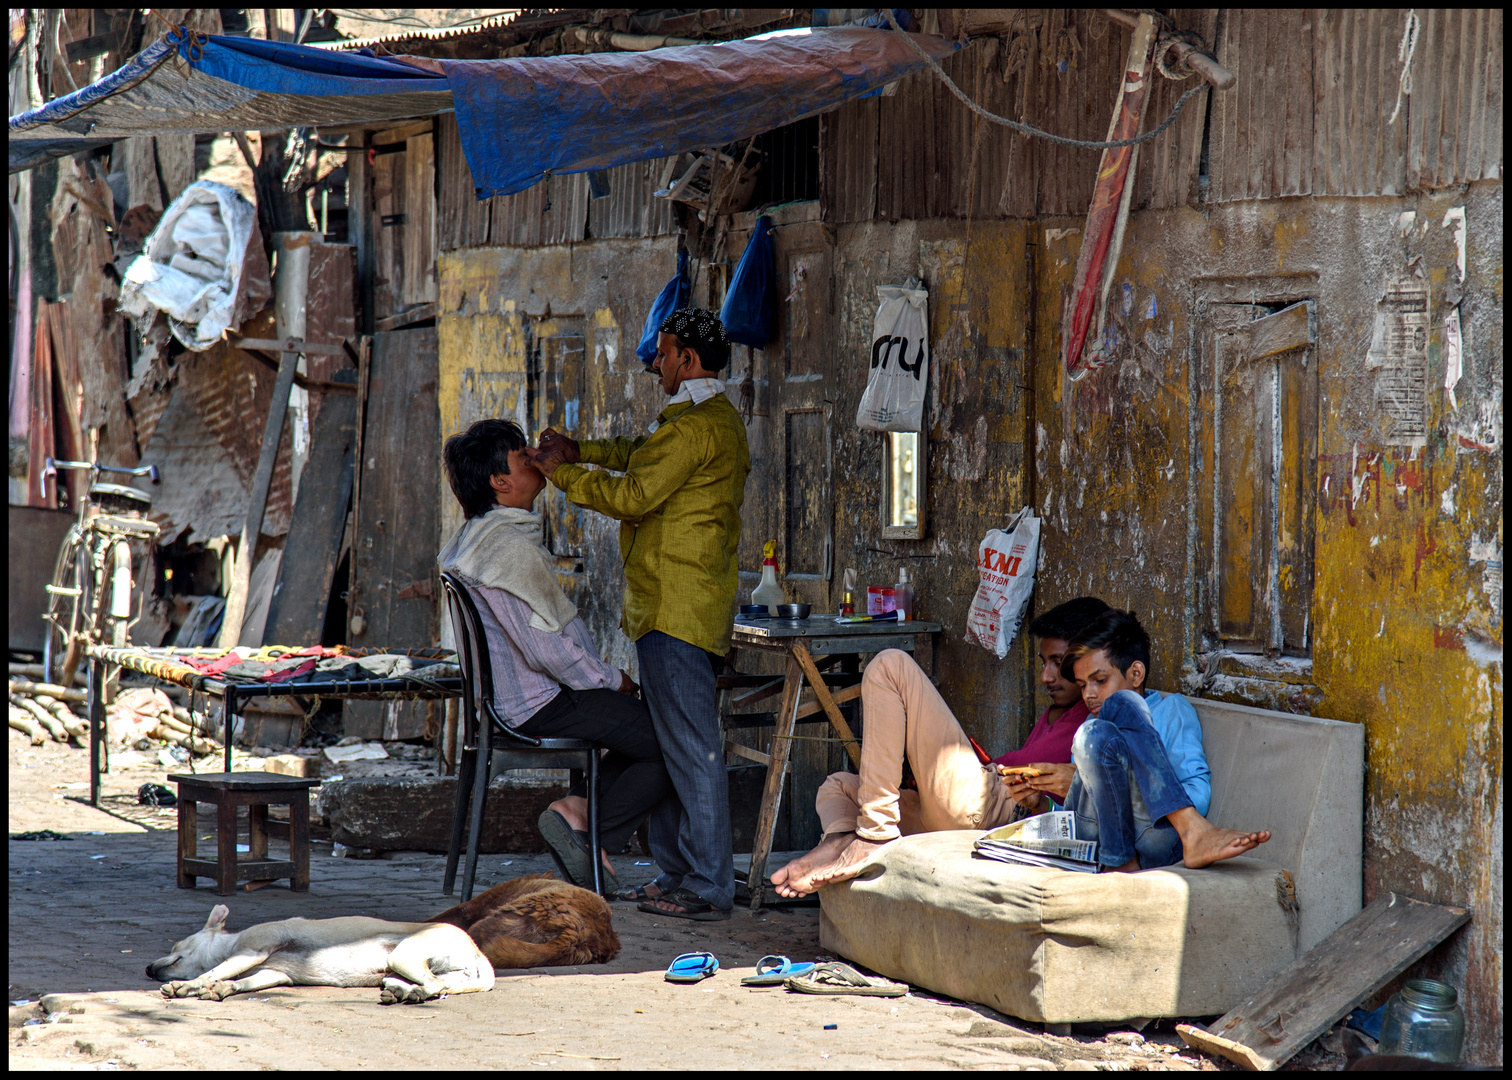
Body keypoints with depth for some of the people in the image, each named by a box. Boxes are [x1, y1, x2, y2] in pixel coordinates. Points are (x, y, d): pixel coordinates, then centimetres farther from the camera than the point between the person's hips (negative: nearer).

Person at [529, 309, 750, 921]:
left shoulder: (694, 427, -15)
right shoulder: (715, 421, 19)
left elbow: (632, 494, -17)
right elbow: (641, 455, 33)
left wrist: (563, 474, -5)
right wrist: (581, 451, 20)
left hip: (677, 611, -11)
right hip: (677, 611, 11)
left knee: (689, 749, -10)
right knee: (670, 745, 14)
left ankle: (709, 888, -9)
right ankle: (676, 876, 18)